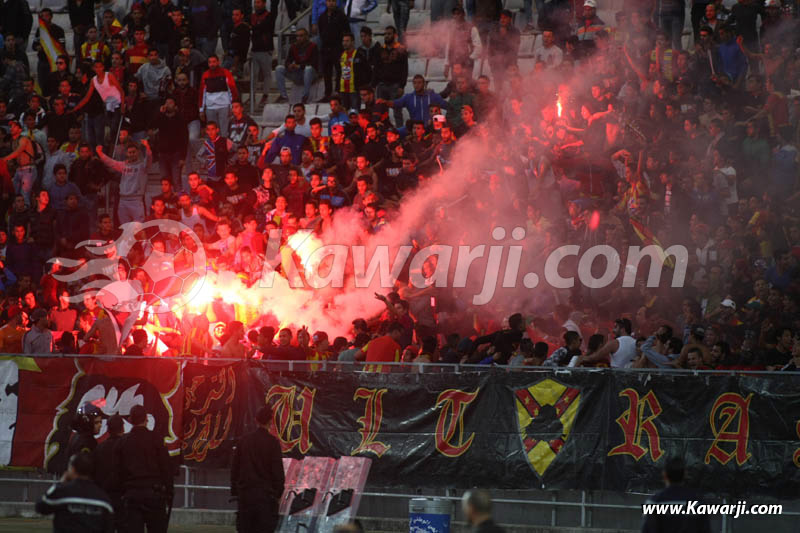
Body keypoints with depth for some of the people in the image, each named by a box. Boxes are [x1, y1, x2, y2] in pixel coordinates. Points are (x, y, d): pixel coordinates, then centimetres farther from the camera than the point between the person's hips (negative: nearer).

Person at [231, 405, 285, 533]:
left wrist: (235, 492, 16)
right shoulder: (272, 442, -6)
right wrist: (278, 493, 3)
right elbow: (278, 470, -7)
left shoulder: (243, 441, 6)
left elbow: (235, 469, 10)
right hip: (265, 494, -4)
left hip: (244, 493, 4)